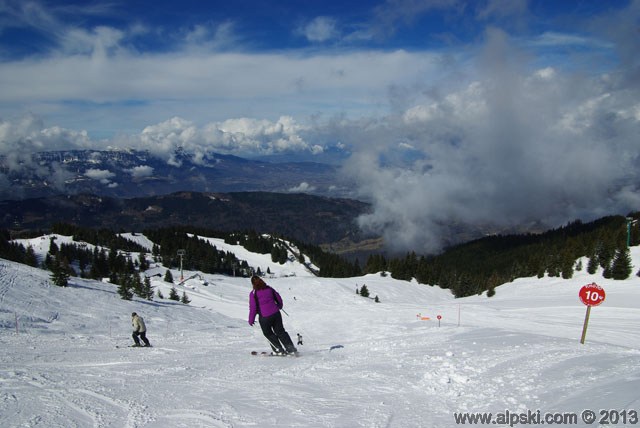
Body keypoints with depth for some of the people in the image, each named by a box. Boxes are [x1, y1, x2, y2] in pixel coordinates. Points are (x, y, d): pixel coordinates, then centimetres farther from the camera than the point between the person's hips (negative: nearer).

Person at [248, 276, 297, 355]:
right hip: (276, 313, 4)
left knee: (268, 333, 20)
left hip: (264, 317, -4)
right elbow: (278, 298, 15)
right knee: (280, 331, 17)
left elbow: (253, 307, -11)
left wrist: (251, 320, 0)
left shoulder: (253, 293, -9)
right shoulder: (269, 289, 5)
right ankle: (290, 347, 12)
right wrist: (279, 306, 36)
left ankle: (279, 349, 19)